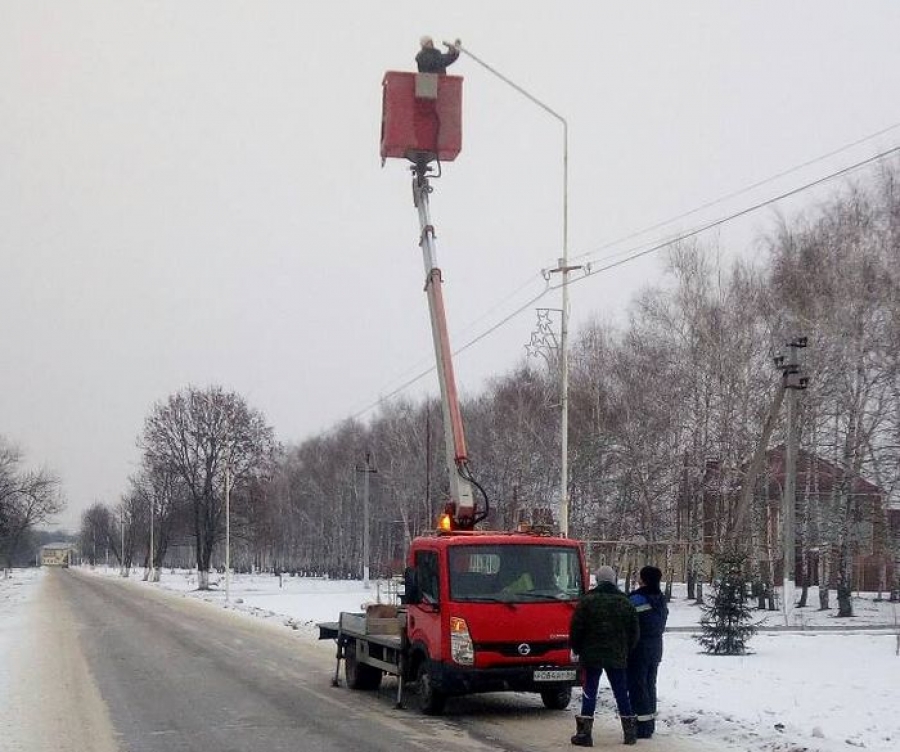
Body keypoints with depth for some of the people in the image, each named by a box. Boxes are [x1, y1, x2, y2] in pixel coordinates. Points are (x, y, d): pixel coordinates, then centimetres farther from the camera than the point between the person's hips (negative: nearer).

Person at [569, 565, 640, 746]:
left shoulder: (587, 601, -7)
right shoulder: (625, 602, 6)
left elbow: (576, 629, -7)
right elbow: (634, 631, 9)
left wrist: (577, 649, 7)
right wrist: (625, 650, 19)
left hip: (592, 656, -3)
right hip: (617, 657, 3)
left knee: (589, 693, -1)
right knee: (621, 694, 11)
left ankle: (584, 733, -4)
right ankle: (630, 732, 15)